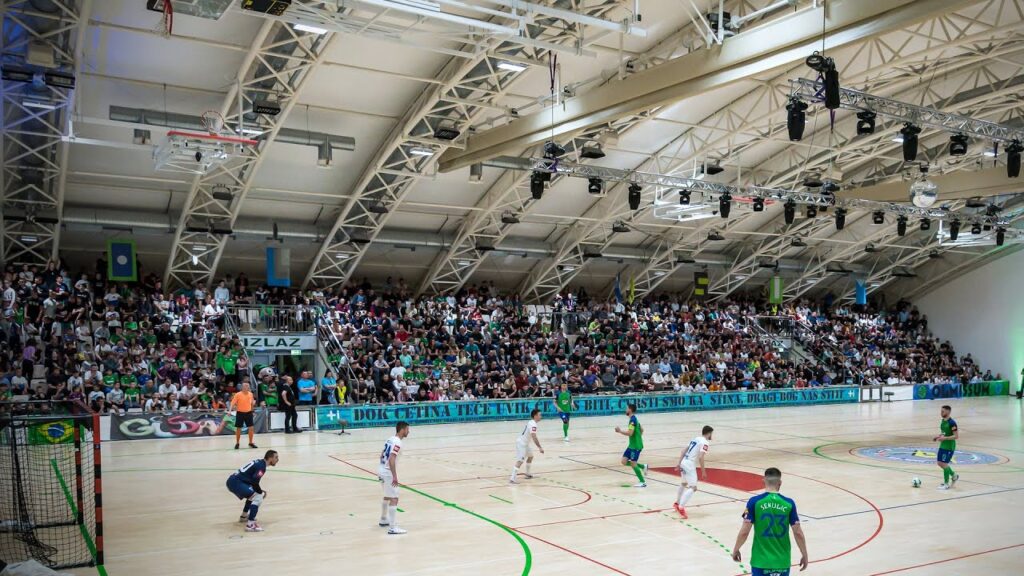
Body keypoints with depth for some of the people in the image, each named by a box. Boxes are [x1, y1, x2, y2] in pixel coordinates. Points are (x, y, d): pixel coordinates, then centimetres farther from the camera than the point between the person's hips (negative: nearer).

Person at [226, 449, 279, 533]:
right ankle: (250, 525, -19)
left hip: (233, 480, 10)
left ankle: (243, 516, 41)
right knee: (258, 497, -15)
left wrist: (260, 491, 15)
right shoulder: (261, 466, -12)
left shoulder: (259, 462, 17)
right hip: (235, 482, -10)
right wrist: (261, 492, -2)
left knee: (253, 494, 29)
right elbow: (254, 483, -19)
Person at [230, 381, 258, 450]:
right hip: (240, 413, -3)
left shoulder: (250, 394, 2)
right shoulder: (238, 394, -12)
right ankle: (237, 443, 20)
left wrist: (253, 403, 1)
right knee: (238, 428, 4)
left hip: (248, 413, 4)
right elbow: (232, 403, -15)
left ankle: (250, 443, 15)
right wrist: (230, 410, -26)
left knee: (251, 428, 1)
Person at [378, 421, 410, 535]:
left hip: (382, 470, 10)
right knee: (394, 499, -9)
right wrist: (395, 477, -28)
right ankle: (392, 528, -13)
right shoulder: (397, 442, -17)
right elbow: (391, 459, -27)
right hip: (388, 473, -10)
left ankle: (384, 520, 41)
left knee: (388, 496, 26)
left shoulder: (390, 439, 11)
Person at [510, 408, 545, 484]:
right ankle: (512, 479, -20)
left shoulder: (530, 422, 9)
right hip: (521, 443, -10)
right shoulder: (533, 424, -21)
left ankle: (527, 473, 37)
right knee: (520, 461, -15)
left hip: (525, 442, 10)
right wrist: (540, 447, -29)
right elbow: (534, 437, -30)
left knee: (530, 456, 25)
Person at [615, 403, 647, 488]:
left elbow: (630, 433, -27)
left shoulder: (632, 420, -19)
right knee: (624, 461, 6)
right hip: (632, 445, 9)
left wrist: (619, 431, -17)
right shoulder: (634, 419, 12)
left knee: (633, 463, -5)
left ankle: (643, 482, 4)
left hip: (636, 446, -9)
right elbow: (642, 429, 23)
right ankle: (643, 466, 16)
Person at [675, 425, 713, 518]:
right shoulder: (705, 442, -8)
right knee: (693, 487, -9)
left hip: (683, 462, 9)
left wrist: (679, 464, 20)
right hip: (690, 464, -9)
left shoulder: (696, 439, 18)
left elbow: (684, 450, 17)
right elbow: (701, 457, -19)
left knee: (684, 483, 30)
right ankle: (681, 507, -20)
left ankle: (677, 503, 45)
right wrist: (703, 472, -16)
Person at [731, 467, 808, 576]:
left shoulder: (754, 502, -8)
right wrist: (804, 555, 11)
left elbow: (744, 531, -8)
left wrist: (736, 549, 7)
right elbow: (798, 533, -2)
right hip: (782, 561, 2)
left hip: (761, 560, -2)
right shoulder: (789, 504, -3)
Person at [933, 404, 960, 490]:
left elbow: (956, 436, -20)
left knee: (944, 464, -6)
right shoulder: (943, 421, 7)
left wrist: (944, 438, -27)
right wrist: (939, 436, 4)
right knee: (940, 463, 11)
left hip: (949, 447, -9)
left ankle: (946, 484, 7)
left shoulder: (952, 423, -19)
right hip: (943, 446, 9)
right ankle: (954, 475, 31)